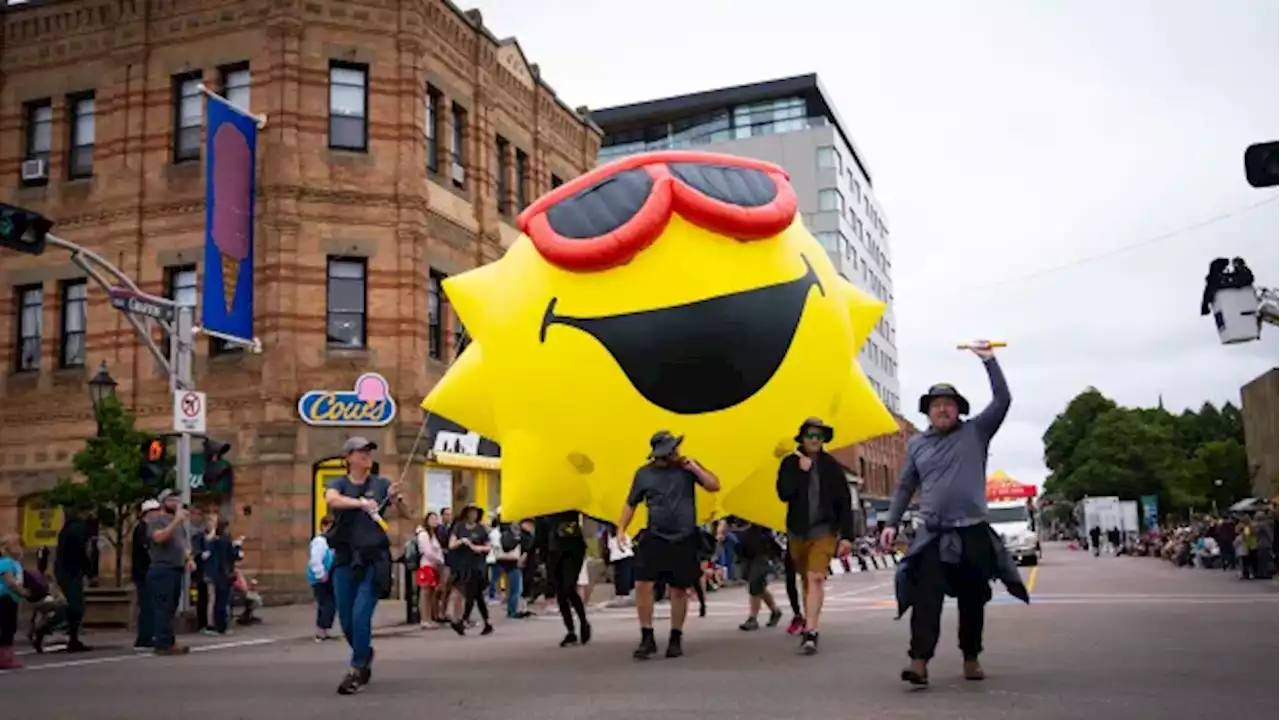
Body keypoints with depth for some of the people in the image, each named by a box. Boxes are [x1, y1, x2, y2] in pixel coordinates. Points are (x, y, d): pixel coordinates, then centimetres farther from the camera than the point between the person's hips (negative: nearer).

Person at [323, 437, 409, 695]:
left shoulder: (381, 484, 3)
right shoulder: (337, 484, 3)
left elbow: (406, 515, -2)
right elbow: (331, 500, -20)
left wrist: (396, 499, -24)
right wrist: (361, 503, -36)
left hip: (374, 559, -2)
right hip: (345, 558, 2)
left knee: (361, 616, -12)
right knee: (346, 620, 9)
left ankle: (356, 670, 2)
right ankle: (365, 655, 37)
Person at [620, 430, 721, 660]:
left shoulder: (686, 467, 0)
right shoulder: (644, 474, 0)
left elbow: (714, 486, -3)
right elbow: (631, 504, 10)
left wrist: (694, 468, -14)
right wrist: (621, 530, 1)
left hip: (684, 539, 0)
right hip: (654, 537, 0)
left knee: (679, 589, 7)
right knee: (642, 584, -9)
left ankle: (676, 639, 21)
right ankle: (647, 638, 3)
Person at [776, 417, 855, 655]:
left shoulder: (832, 467, 0)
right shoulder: (790, 463, 3)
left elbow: (845, 503, 0)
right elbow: (784, 494, -9)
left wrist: (847, 536, -4)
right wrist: (801, 471, -16)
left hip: (824, 530, -3)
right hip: (797, 531, 3)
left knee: (816, 578, -16)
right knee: (805, 579, 15)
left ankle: (810, 632, -22)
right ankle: (809, 620, 31)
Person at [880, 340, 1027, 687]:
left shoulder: (975, 432, 6)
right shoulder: (917, 444, 10)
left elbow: (1002, 400, -4)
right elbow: (905, 487, 14)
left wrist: (989, 360, -7)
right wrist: (891, 523, 6)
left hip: (973, 532, 0)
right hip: (932, 534, 0)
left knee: (972, 600, 8)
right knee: (926, 598, -12)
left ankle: (971, 659, 23)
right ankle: (919, 662, -18)